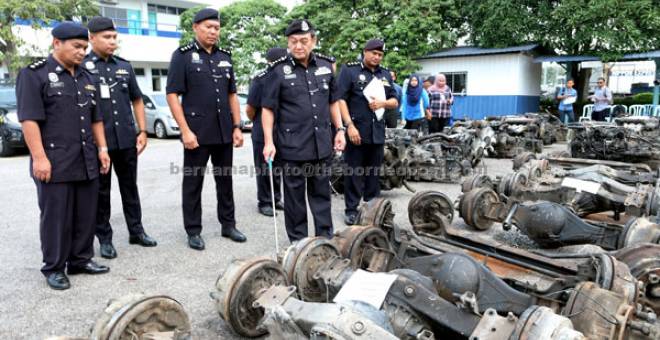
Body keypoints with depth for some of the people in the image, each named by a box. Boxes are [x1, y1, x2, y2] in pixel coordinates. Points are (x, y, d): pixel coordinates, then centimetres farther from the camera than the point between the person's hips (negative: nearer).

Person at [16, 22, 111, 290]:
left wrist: (102, 149, 12)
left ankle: (81, 260, 24)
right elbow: (29, 118, -11)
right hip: (54, 163, -6)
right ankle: (53, 268, 15)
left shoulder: (86, 78, 16)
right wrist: (39, 157, -18)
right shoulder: (34, 74, -4)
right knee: (56, 217, 2)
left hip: (87, 162, 6)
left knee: (86, 215, 10)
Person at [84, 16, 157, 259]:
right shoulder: (81, 66, -2)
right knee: (101, 192, 7)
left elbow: (137, 100, 14)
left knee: (130, 187, 12)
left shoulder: (124, 66, 9)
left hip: (127, 139, 4)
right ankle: (105, 239, 18)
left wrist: (142, 131, 7)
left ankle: (136, 231, 24)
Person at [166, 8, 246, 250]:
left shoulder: (225, 57, 12)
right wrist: (185, 130, -15)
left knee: (225, 179, 12)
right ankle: (193, 231, 16)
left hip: (224, 132, 5)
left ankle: (228, 224, 25)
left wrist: (237, 127, 5)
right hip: (196, 132, -4)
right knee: (193, 182, 4)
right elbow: (172, 95, -7)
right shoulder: (183, 55, -3)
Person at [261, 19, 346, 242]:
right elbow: (268, 108, -5)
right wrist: (268, 141, -12)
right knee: (294, 195, 7)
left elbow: (333, 102, 16)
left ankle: (326, 238, 25)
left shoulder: (326, 65, 7)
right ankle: (298, 241, 21)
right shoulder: (278, 70, -5)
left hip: (321, 144, 4)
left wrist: (340, 129, 9)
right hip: (292, 146, -4)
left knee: (321, 193, 13)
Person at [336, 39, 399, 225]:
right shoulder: (349, 70, 0)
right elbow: (340, 99, -8)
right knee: (354, 173, -1)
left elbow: (395, 101, 17)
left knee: (374, 173, 12)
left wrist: (383, 103, -6)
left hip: (377, 132, 5)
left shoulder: (385, 74, 16)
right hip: (356, 130, -5)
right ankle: (351, 210, 9)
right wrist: (350, 125, -17)